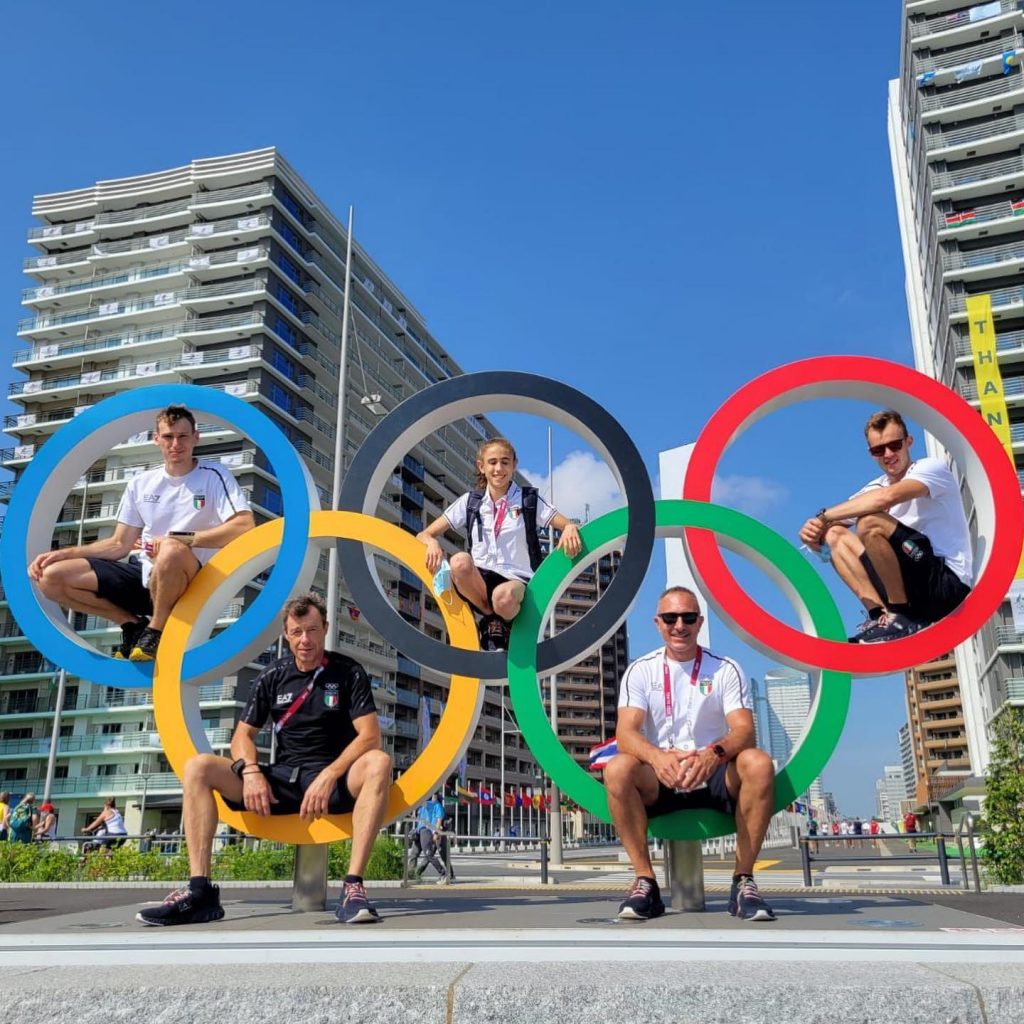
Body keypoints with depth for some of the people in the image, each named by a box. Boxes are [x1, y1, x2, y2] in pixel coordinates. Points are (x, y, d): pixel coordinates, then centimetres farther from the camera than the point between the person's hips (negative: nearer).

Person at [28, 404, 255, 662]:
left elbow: (245, 526, -19)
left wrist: (180, 539, -23)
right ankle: (133, 624, 5)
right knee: (52, 577, -9)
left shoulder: (214, 476, -5)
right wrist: (62, 553, 1)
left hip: (188, 582, -5)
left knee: (172, 550, -41)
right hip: (144, 576, 5)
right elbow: (119, 545, 13)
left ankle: (156, 630, -14)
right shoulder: (140, 484, 10)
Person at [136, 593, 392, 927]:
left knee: (378, 763, -35)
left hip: (335, 782, -3)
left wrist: (329, 776, -24)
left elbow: (370, 736, -11)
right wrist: (250, 772, -14)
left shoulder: (348, 673, -1)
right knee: (198, 767, -14)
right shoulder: (273, 676, 9)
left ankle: (353, 886, -39)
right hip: (281, 781, 3)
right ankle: (200, 890, -23)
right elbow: (242, 736, 8)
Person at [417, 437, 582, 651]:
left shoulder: (529, 501, 9)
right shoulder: (470, 501, 11)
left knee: (503, 597, -39)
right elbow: (423, 535, 10)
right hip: (477, 583, 2)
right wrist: (432, 543, -16)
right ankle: (490, 617, -9)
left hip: (517, 581, -1)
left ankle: (503, 624, -2)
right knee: (460, 561, -34)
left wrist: (570, 529, -18)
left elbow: (569, 526, 8)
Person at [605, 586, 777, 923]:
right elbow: (625, 733, -12)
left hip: (716, 780, 0)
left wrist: (714, 753, -36)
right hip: (659, 782, 0)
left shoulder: (726, 670, 2)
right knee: (618, 769, -31)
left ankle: (743, 882, -18)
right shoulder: (640, 671, 2)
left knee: (758, 763, -30)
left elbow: (744, 730, -12)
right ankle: (645, 882, -20)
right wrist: (656, 756, -36)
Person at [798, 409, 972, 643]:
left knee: (870, 522, -25)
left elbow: (886, 497, -29)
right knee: (835, 535, 0)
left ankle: (903, 618, -18)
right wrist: (814, 531, -19)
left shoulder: (932, 467, -7)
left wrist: (824, 516, -21)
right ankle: (880, 615, -14)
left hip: (949, 583, -7)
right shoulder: (874, 488, 13)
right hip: (913, 586, 7)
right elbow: (829, 523, 7)